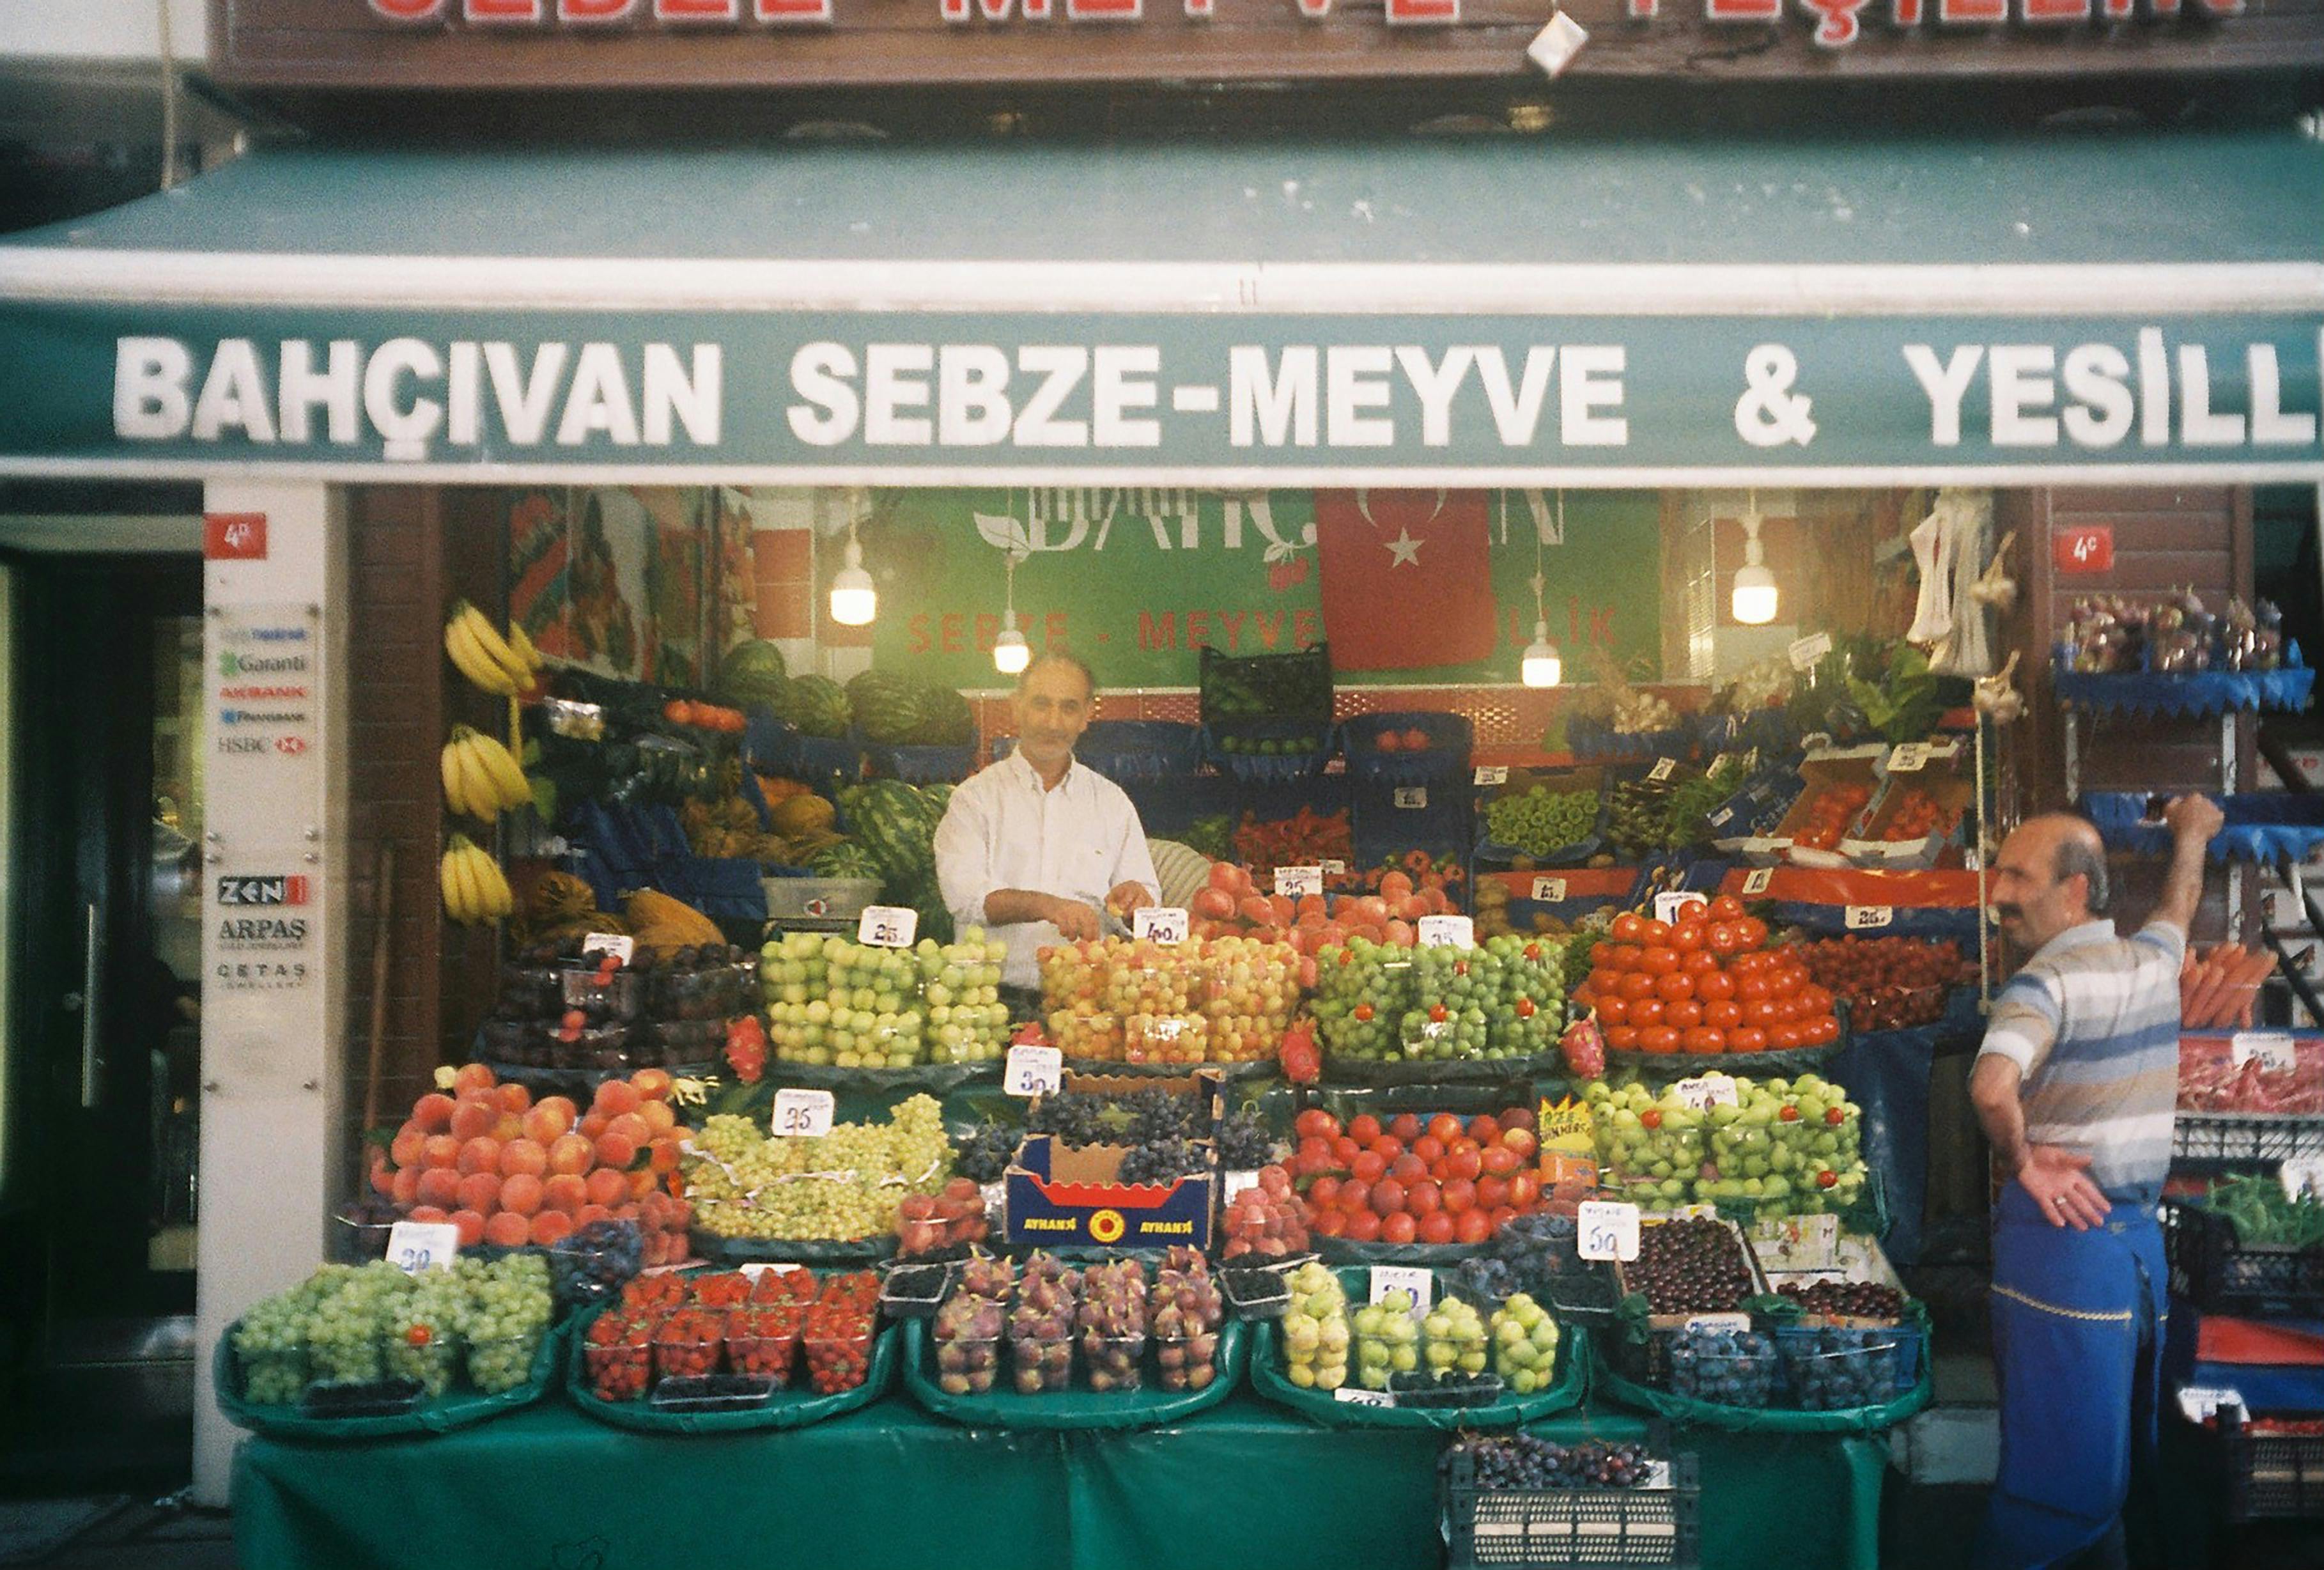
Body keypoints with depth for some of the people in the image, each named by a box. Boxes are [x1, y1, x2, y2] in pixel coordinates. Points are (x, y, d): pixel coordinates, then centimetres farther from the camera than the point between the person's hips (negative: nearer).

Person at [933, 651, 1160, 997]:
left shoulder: (1112, 802, 16)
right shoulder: (976, 796, 7)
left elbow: (1149, 900, 14)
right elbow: (963, 894, -8)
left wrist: (1135, 901, -9)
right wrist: (1046, 906, -23)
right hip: (994, 992, -3)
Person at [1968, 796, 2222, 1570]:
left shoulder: (2047, 980, -15)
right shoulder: (2154, 960, 6)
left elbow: (1992, 1087, -35)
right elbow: (2180, 904, 32)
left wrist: (2021, 1160, -16)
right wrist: (2192, 835, 51)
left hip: (2061, 1235, -6)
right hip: (2142, 1236, 6)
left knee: (2057, 1455, -2)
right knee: (2125, 1450, 15)